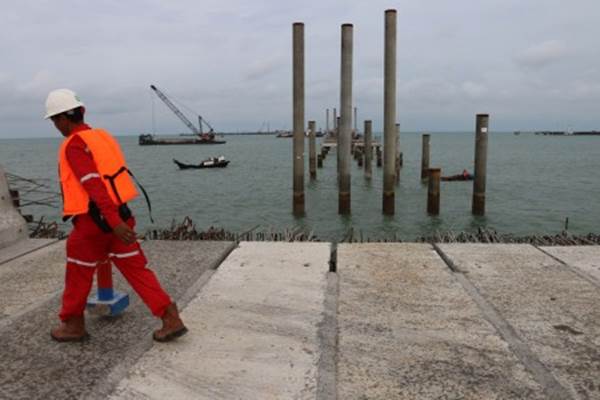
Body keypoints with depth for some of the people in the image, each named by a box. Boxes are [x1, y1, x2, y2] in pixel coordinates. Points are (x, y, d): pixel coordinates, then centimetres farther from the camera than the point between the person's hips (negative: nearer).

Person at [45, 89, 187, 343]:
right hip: (120, 216, 7)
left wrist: (115, 223, -29)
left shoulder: (74, 145, -13)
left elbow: (94, 186, -23)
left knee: (78, 277, 14)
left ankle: (73, 325, 33)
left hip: (94, 221, -7)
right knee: (136, 271, 7)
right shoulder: (102, 137, 14)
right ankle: (172, 320, 1)